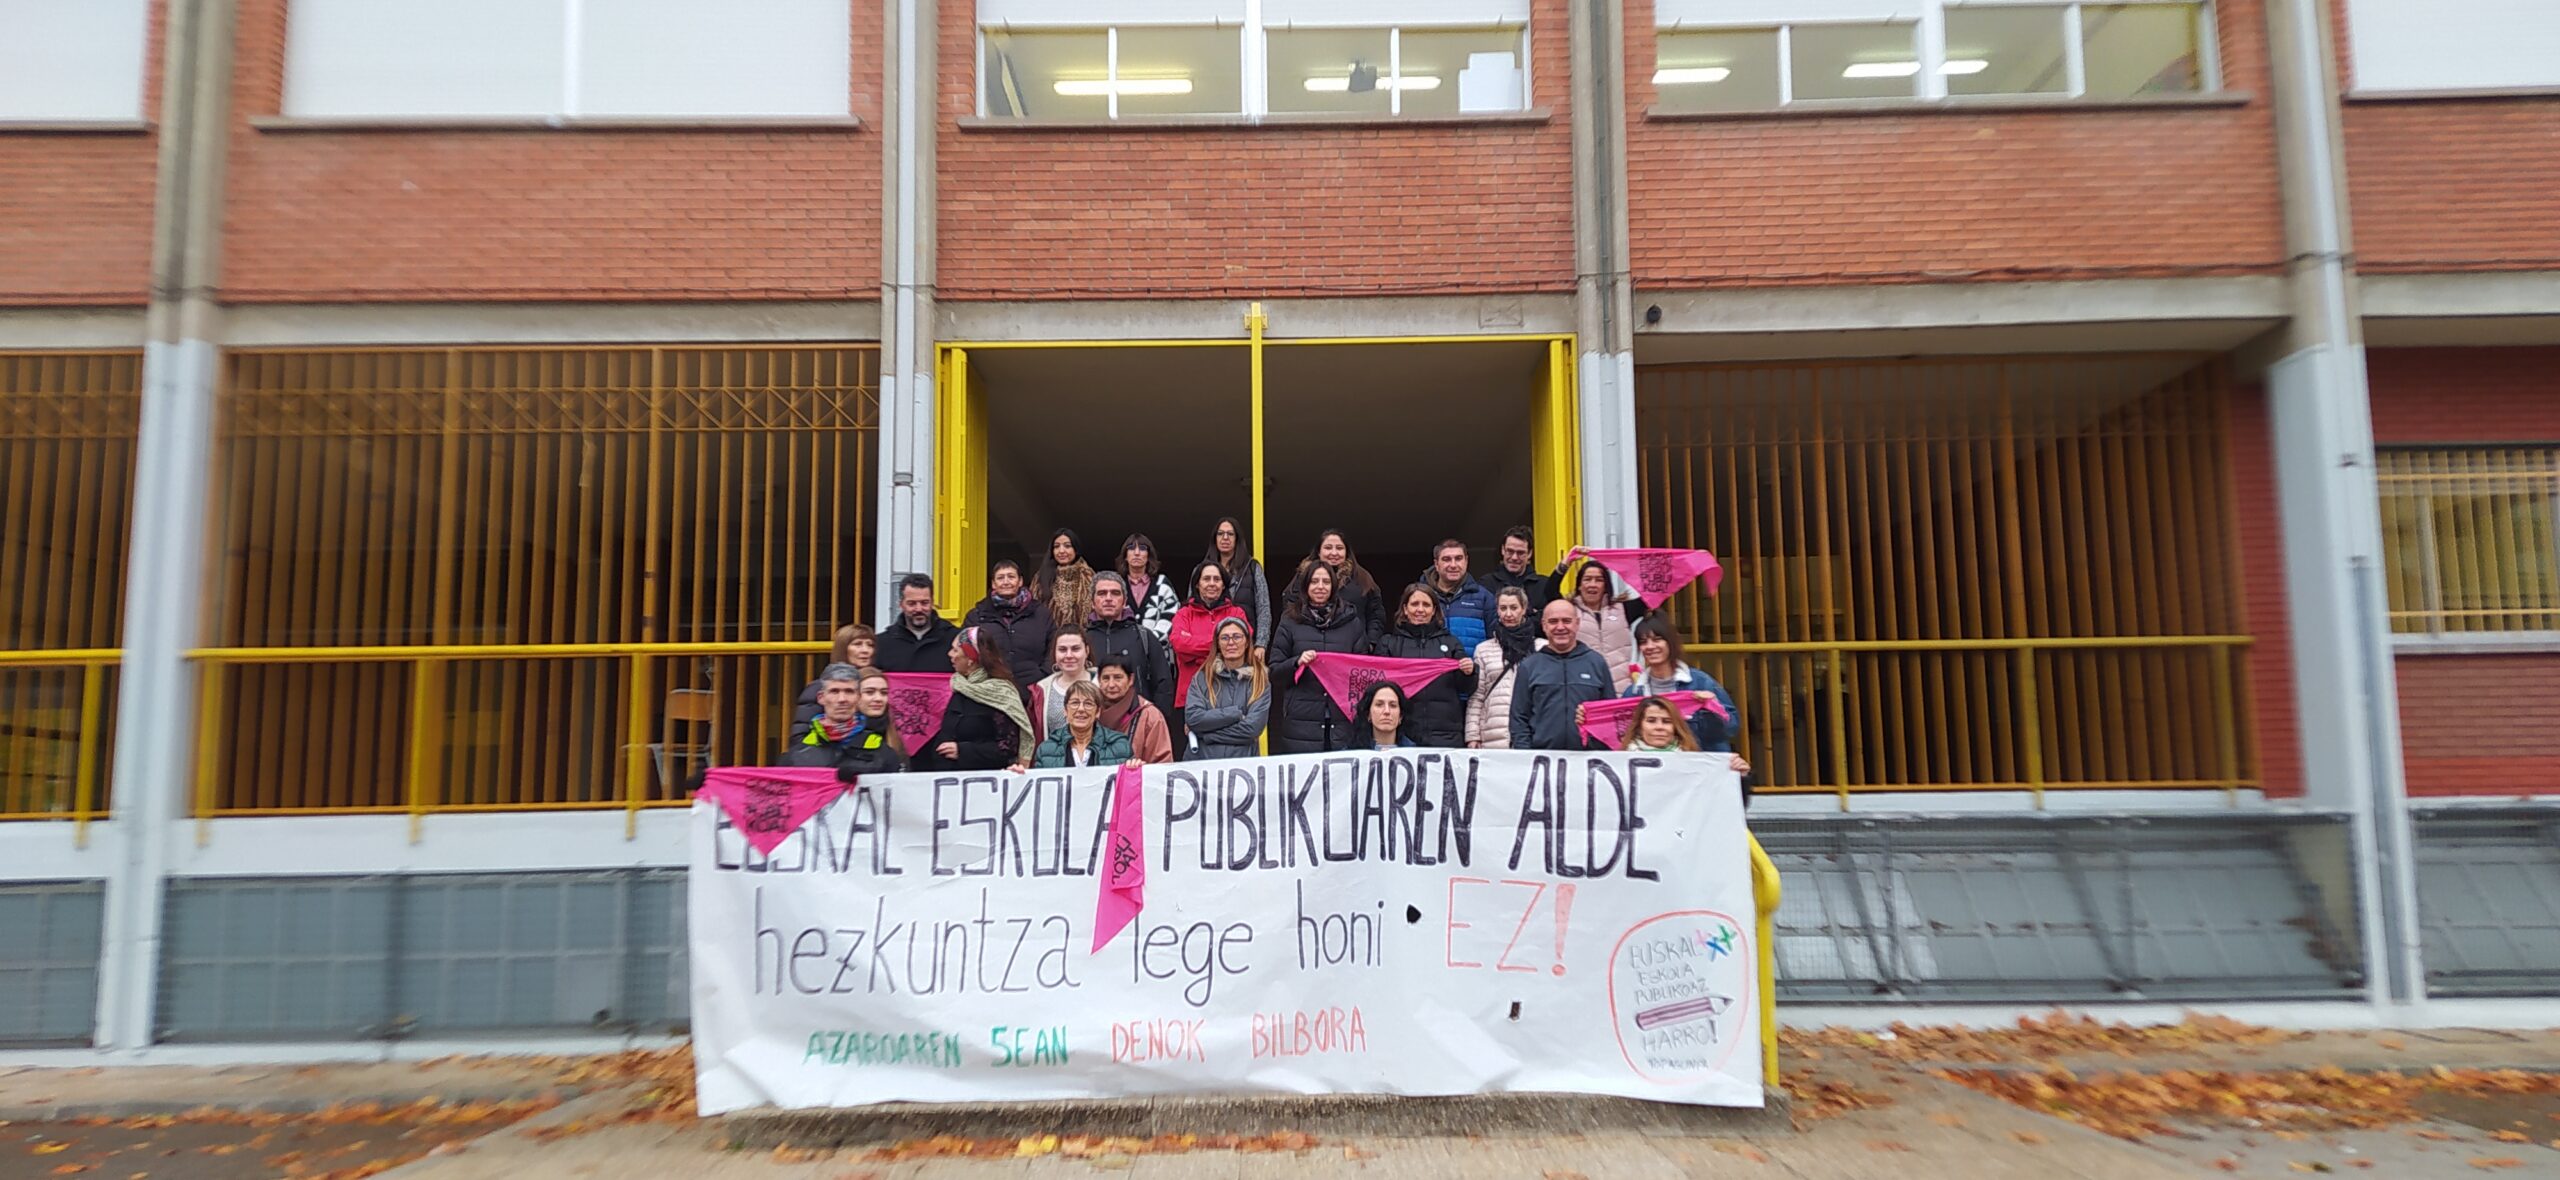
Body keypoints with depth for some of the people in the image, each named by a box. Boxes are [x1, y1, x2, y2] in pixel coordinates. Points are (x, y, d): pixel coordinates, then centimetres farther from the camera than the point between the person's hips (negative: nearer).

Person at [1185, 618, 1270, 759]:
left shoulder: (1260, 679, 4)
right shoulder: (1202, 677, 6)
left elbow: (1253, 727, -6)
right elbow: (1192, 718, -5)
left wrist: (1204, 734, -6)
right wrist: (1236, 713, -8)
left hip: (1243, 760, 0)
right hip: (1202, 759, 1)